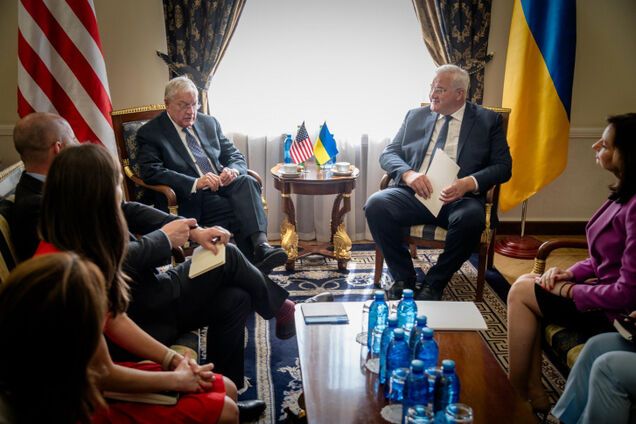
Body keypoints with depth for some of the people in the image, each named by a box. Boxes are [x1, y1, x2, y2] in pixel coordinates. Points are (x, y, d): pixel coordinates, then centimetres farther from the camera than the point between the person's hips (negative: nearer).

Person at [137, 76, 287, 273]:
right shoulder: (150, 133, 2)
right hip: (192, 199, -4)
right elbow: (152, 172, -11)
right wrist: (196, 183, -23)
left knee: (247, 182, -31)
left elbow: (235, 155, 19)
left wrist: (233, 170, -8)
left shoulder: (209, 122, 19)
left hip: (223, 186, 5)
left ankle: (261, 245, -46)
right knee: (241, 210, -31)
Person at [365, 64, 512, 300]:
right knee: (376, 204, -26)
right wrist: (408, 174, -11)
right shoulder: (415, 116, 19)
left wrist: (469, 183, -16)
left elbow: (502, 166, 4)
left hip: (458, 199, -2)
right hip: (413, 193, 3)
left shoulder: (488, 121, 11)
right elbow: (388, 154, 13)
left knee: (471, 217, -35)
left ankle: (434, 284, -12)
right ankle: (403, 278, -8)